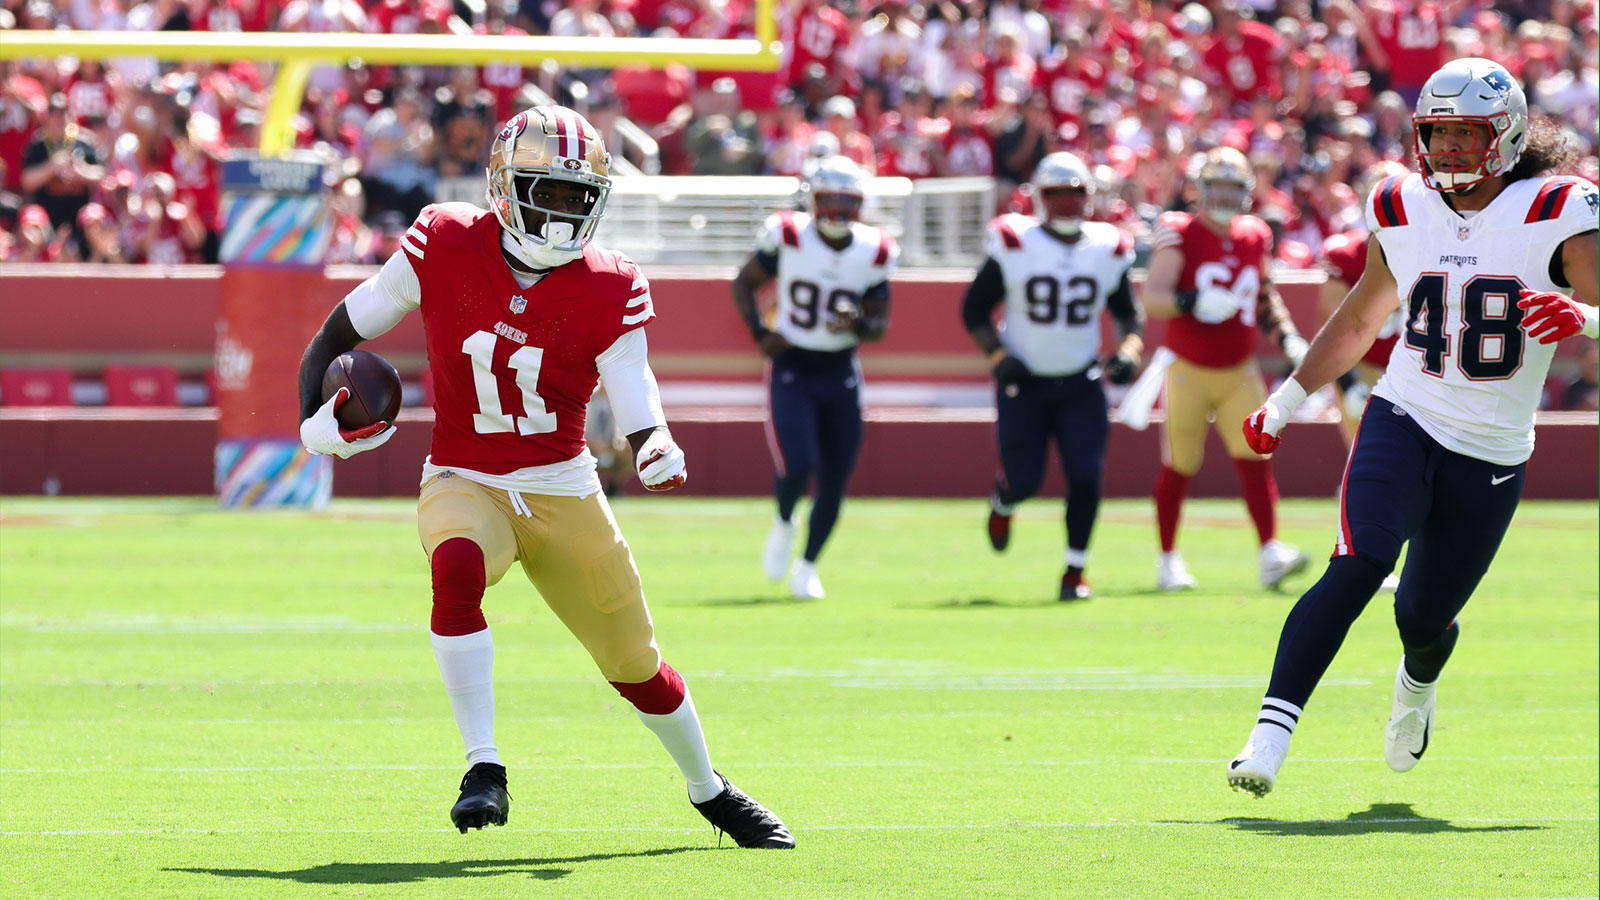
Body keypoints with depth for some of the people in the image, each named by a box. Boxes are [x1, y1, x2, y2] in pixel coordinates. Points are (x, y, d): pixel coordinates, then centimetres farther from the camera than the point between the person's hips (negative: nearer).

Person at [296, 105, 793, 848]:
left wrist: (658, 452, -36)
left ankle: (709, 790, 38)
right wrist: (314, 423, -14)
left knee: (634, 662, 10)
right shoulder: (444, 249, -10)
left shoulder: (607, 292, -9)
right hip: (463, 482, -2)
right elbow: (339, 333, 1)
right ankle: (484, 770, -33)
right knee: (458, 565, -37)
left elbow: (638, 413, -13)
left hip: (563, 491, 2)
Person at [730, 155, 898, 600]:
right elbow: (744, 283, 2)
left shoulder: (874, 253, -6)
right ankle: (784, 524, 18)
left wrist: (858, 324, -21)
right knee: (796, 467, -17)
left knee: (834, 481, 4)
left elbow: (879, 323, 2)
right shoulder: (787, 237, -12)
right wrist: (759, 333, -12)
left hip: (841, 375, 3)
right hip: (791, 371, -3)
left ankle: (808, 564, 26)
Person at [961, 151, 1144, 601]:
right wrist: (998, 357, -16)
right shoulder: (1014, 247, -10)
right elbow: (975, 310, -2)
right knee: (1024, 481, -3)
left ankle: (1075, 572, 5)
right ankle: (1002, 501, 36)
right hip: (1024, 380, -2)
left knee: (1086, 476, -9)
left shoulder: (1108, 250, -1)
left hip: (1080, 382, 2)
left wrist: (1127, 353, -7)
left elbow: (1129, 314, 13)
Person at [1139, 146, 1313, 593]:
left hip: (1239, 372, 4)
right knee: (1178, 468, 5)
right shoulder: (1180, 235, -11)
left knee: (1256, 459, -10)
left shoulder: (1255, 238, 6)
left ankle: (1270, 555, -16)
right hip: (1189, 371, -4)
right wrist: (1191, 302, -38)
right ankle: (1168, 559, 20)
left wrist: (1287, 336, 9)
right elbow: (1152, 296, -22)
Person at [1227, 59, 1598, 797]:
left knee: (1424, 618, 8)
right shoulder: (1402, 211, 5)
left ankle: (1417, 683, 48)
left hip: (1492, 457, -1)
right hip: (1404, 422, 1)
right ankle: (1271, 734, -29)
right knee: (1358, 566, -24)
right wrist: (1286, 400, 24)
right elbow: (1356, 324, 21)